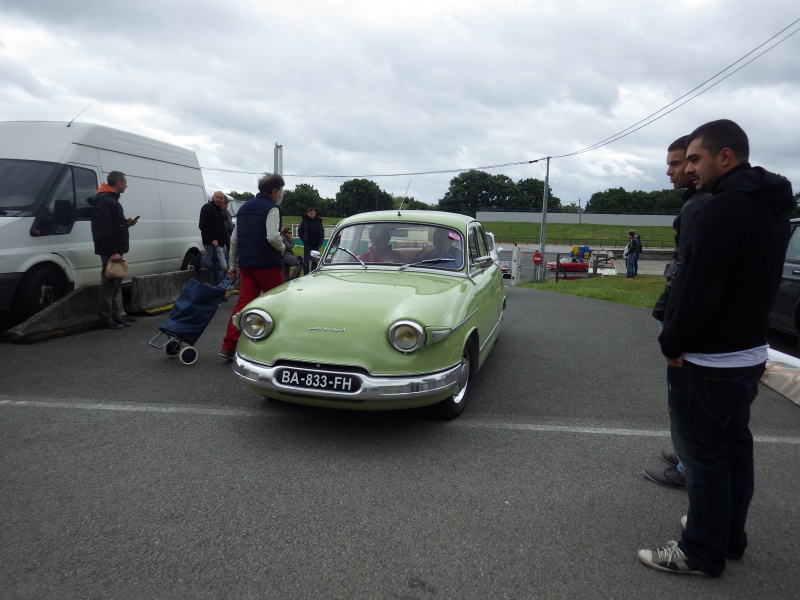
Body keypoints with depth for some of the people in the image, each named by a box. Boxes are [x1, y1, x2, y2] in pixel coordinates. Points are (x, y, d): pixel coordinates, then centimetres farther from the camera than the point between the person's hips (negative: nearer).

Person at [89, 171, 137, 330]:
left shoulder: (111, 200, 20)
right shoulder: (105, 201, -14)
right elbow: (104, 230, -22)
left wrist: (126, 223, 10)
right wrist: (112, 252, -25)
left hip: (114, 251, 11)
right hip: (110, 252, -11)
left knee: (116, 284, 13)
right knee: (109, 284, -7)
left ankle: (118, 315, 19)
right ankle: (105, 319, -3)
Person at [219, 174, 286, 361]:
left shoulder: (244, 208, 16)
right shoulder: (271, 208, -8)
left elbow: (234, 240, 18)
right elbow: (272, 237, -23)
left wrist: (233, 265, 23)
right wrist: (282, 248, -2)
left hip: (246, 265, 7)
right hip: (267, 265, -7)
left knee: (243, 304, 4)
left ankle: (228, 346, -3)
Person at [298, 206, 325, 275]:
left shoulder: (319, 221, 9)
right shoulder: (304, 220, 0)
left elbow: (322, 232, 12)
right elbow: (300, 232, -1)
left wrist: (320, 242, 1)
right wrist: (304, 241, -8)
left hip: (316, 245, 3)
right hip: (308, 245, -3)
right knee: (306, 261, -4)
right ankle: (306, 275, 0)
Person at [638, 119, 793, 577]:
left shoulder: (725, 209, -22)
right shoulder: (773, 207, 10)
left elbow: (698, 287, -24)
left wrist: (672, 344, -12)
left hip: (709, 360, -10)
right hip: (749, 351, 10)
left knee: (704, 454, 3)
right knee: (735, 446, 19)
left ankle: (703, 552, 17)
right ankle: (730, 537, 35)